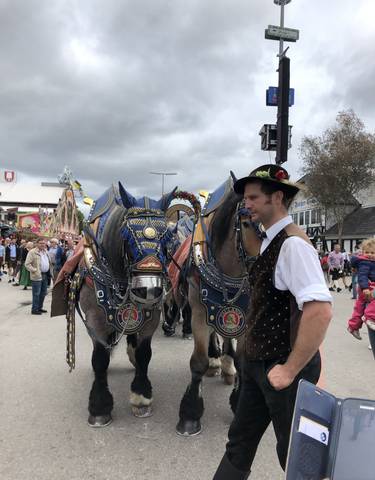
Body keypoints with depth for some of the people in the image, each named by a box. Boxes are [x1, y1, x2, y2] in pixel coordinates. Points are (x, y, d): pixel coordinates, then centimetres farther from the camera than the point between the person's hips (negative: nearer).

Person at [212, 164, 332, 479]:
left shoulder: (293, 244, -22)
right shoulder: (271, 241, 7)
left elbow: (320, 312, -31)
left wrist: (290, 370, -23)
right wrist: (253, 354, 16)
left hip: (281, 368, -8)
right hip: (258, 362, 8)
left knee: (293, 453, 14)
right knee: (240, 441, 20)